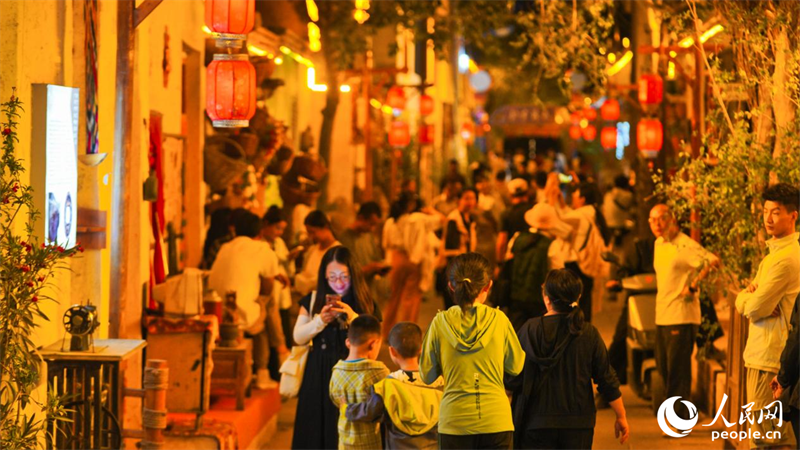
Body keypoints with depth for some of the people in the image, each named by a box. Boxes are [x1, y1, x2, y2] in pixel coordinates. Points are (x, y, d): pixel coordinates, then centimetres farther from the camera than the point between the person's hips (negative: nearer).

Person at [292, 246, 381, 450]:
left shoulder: (365, 304, -1)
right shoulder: (313, 300, 3)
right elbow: (298, 337, -1)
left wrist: (352, 318, -21)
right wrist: (321, 320, -17)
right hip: (318, 379, 2)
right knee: (317, 432, 5)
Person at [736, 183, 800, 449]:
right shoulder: (774, 253, 17)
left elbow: (755, 308, -19)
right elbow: (742, 303, 15)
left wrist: (749, 299, 2)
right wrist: (751, 295, -7)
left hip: (769, 356, -10)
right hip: (760, 352, 10)